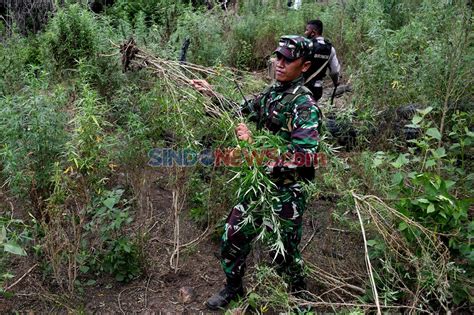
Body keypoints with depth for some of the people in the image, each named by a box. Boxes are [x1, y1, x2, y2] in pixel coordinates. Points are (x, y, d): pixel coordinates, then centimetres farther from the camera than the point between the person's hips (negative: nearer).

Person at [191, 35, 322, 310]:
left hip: (286, 194, -7)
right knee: (233, 238, 16)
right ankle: (234, 288, 42)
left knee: (284, 255, 9)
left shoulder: (305, 105, -19)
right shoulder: (272, 93, 4)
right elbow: (243, 111, 23)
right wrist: (212, 94, 13)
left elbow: (303, 155, -29)